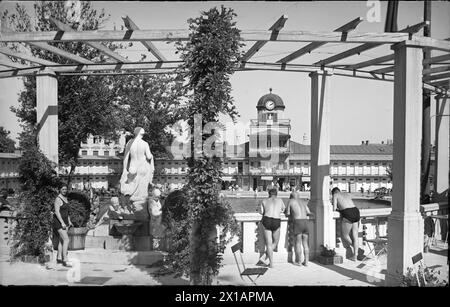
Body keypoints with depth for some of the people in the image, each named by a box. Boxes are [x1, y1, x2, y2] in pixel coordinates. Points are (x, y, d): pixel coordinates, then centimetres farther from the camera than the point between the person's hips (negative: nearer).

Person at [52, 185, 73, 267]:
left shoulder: (65, 198, 13)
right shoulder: (58, 199, -16)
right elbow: (57, 212, -21)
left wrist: (69, 221, 19)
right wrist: (62, 223, -25)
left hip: (65, 221, 9)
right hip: (59, 221, -9)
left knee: (61, 240, 13)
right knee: (66, 240, -16)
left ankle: (59, 258, 21)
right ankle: (65, 261, -16)